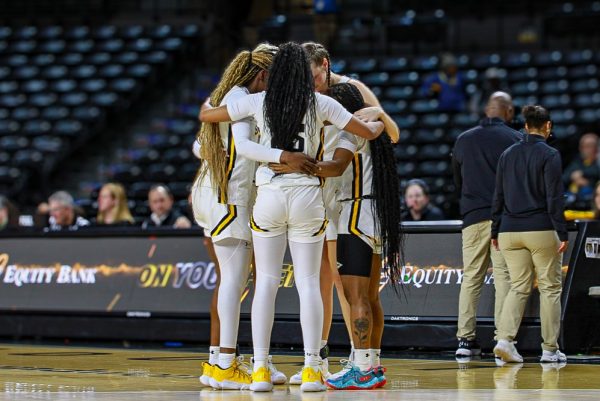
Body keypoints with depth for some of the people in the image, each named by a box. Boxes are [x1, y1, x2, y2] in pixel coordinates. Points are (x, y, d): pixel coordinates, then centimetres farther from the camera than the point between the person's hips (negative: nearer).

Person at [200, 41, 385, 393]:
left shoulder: (258, 102, 3)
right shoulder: (321, 104, 1)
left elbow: (206, 116, 12)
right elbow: (368, 132, 8)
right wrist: (381, 123, 31)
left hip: (268, 196, 1)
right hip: (307, 196, -1)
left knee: (266, 282, 4)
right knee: (309, 282, 3)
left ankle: (261, 369, -1)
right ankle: (311, 370, 0)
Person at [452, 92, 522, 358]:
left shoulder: (464, 140, 12)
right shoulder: (514, 139, -1)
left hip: (472, 217, 3)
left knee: (471, 277, 6)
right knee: (503, 277, -3)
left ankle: (465, 339, 3)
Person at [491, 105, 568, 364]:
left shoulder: (507, 154, 9)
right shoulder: (549, 155, -7)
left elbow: (499, 196, 11)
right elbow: (554, 198, -10)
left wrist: (495, 231, 17)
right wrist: (563, 233, -8)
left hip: (510, 231, 5)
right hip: (541, 230, -5)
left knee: (518, 287, 9)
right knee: (550, 287, 5)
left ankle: (505, 338, -10)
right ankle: (550, 349, 6)